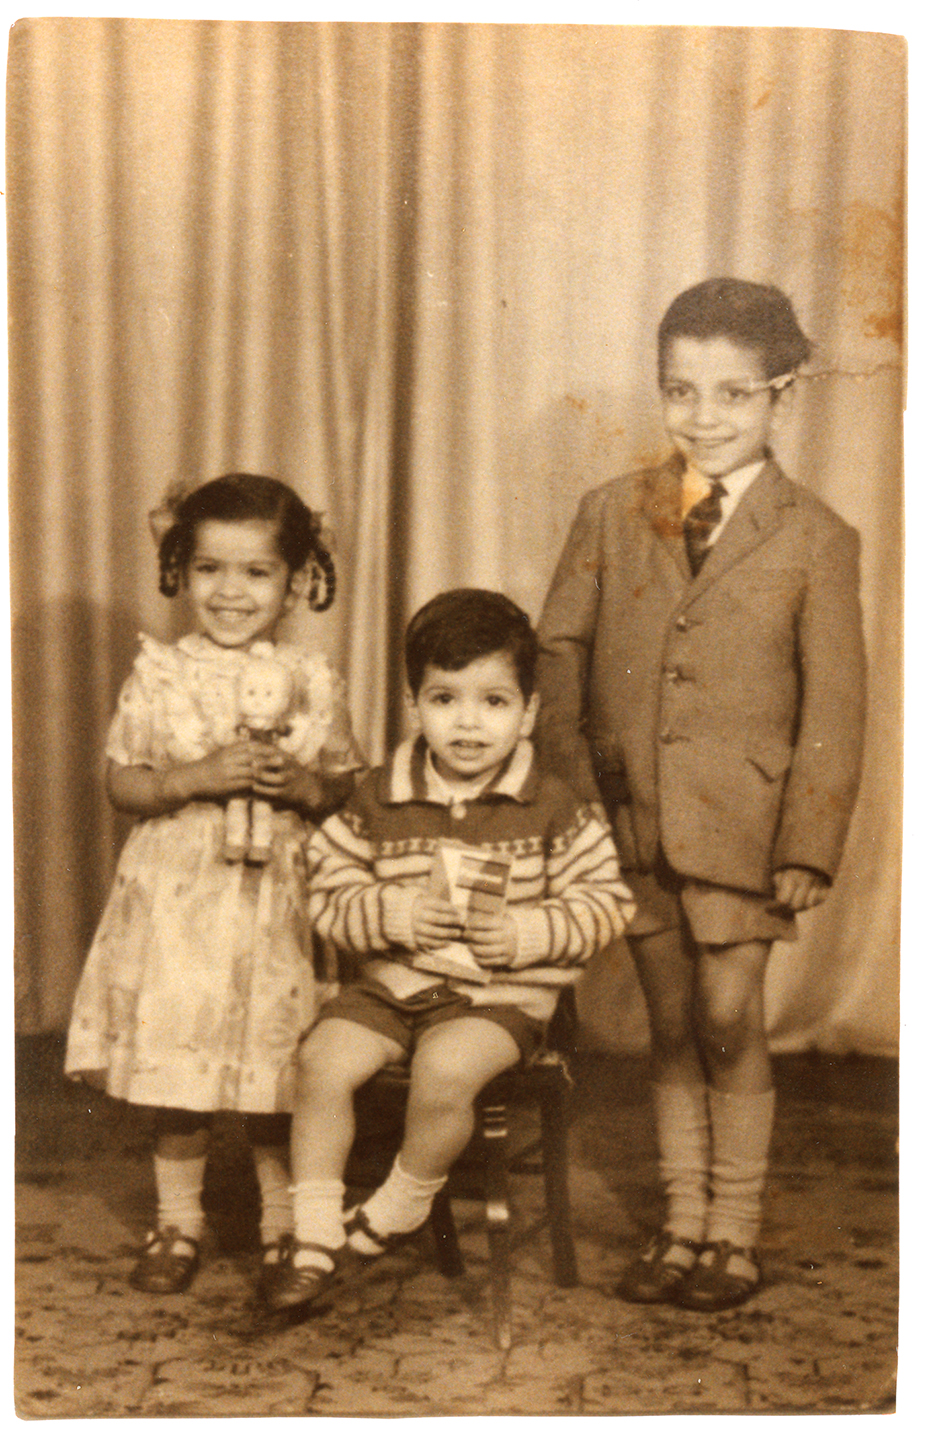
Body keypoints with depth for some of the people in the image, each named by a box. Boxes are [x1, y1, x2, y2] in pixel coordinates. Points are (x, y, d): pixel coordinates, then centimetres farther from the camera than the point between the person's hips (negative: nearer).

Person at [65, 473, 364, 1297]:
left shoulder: (313, 682, 2)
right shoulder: (158, 675, 0)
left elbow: (348, 788, 7)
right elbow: (122, 782, 0)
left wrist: (301, 786, -14)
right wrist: (195, 778, -16)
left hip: (278, 900, 0)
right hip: (177, 895, 0)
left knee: (281, 1077, 6)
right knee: (173, 1074, 7)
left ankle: (284, 1224, 26)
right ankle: (178, 1222, 26)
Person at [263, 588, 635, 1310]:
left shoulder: (554, 810, -2)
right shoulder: (380, 799, 3)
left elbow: (608, 900, 0)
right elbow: (329, 893, 3)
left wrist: (527, 934, -14)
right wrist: (396, 916, -15)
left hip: (501, 993, -3)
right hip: (390, 981, 3)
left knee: (447, 1070, -31)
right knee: (323, 1058, -20)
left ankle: (401, 1209, -1)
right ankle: (315, 1234, -3)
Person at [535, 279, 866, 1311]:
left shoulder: (816, 540, -3)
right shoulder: (612, 513, 5)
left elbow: (833, 707, -4)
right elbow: (557, 654, 5)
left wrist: (809, 843, -8)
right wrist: (570, 788, -4)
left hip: (741, 827, -3)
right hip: (633, 820, 3)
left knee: (728, 1023, 1)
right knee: (671, 1025, 12)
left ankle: (734, 1236, 19)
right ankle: (682, 1225, 26)